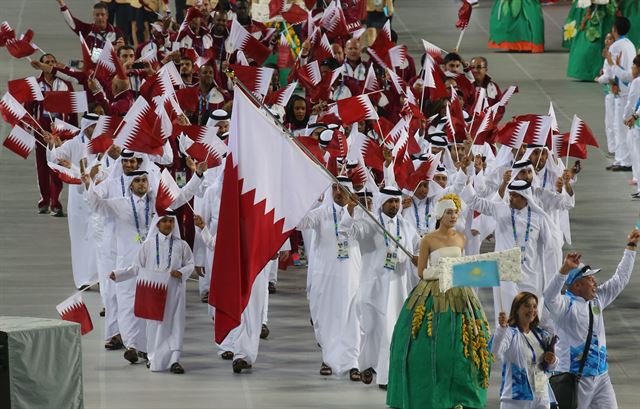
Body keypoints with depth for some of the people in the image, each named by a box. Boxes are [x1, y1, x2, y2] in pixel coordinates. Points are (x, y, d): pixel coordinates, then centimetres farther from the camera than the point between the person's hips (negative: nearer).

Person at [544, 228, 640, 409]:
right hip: (575, 378, -7)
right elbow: (549, 297, -34)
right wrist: (564, 270, -46)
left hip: (601, 377, 7)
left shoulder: (597, 299, 11)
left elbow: (620, 279, 21)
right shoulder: (565, 305, -12)